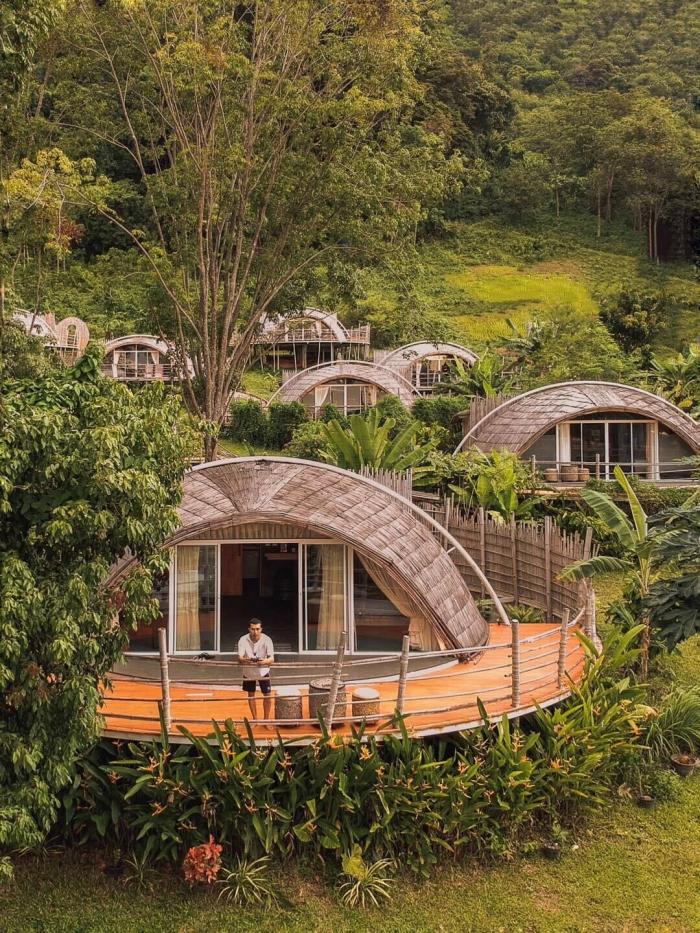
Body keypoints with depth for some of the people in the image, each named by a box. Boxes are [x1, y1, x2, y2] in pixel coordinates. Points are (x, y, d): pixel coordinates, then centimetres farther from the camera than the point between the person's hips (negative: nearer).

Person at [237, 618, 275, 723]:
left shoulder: (267, 640, -25)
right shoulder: (243, 640, -24)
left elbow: (272, 659, -31)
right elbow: (240, 658, -31)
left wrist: (264, 661, -54)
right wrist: (245, 660, -54)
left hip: (263, 671, -1)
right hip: (248, 671, 1)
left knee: (267, 695, -1)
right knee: (251, 695, 12)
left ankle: (266, 719, 19)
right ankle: (255, 719, 30)